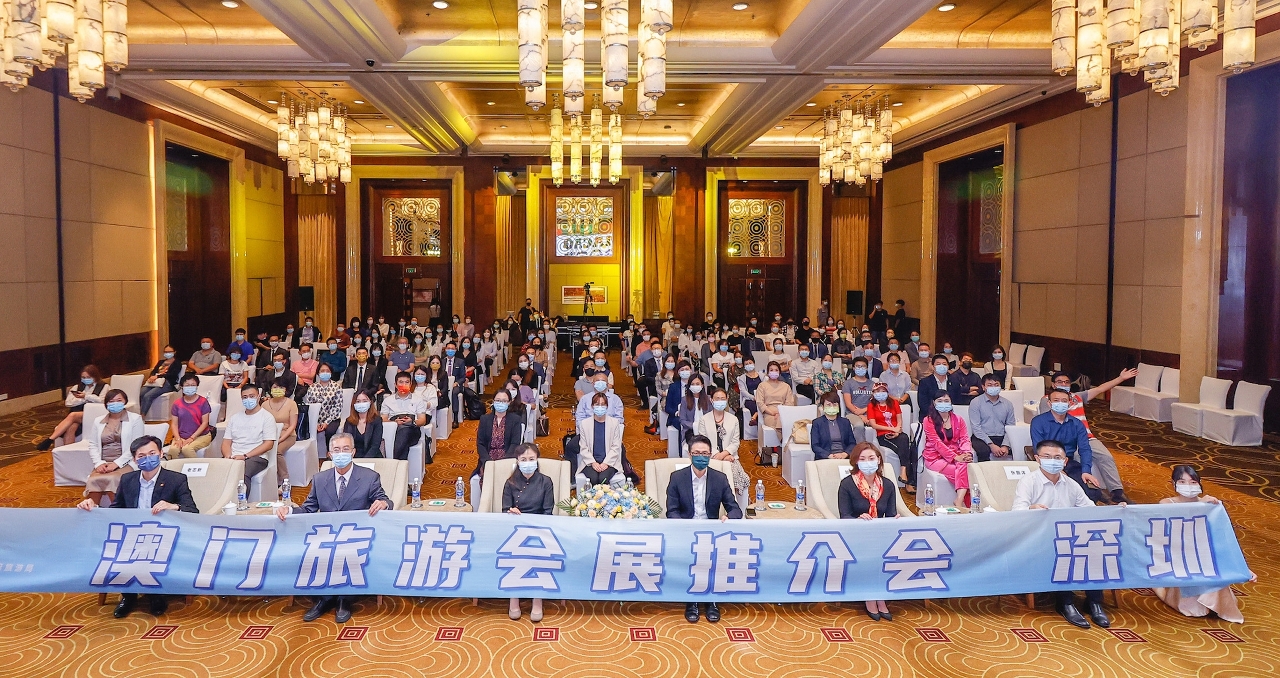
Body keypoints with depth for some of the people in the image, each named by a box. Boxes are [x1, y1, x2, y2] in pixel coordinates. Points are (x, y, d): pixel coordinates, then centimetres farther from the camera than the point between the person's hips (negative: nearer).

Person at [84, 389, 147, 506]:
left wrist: (116, 463, -13)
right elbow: (92, 445, 13)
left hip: (126, 464, -3)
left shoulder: (135, 419, 6)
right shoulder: (98, 421, 19)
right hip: (103, 465, 3)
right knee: (93, 481, -29)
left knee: (110, 480, -33)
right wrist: (98, 463, -7)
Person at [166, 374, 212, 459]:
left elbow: (205, 422, -4)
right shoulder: (177, 403, 8)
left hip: (201, 435, -3)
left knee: (186, 449, -31)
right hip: (181, 436, 3)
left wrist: (192, 438, -13)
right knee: (173, 449, -28)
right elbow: (174, 424, 5)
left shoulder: (203, 402, -1)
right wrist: (178, 439, -11)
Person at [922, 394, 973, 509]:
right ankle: (967, 503, -21)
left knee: (965, 465, -32)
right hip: (935, 458, -3)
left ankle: (959, 502, -37)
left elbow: (964, 439, 4)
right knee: (963, 471, -27)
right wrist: (956, 457, -21)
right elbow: (937, 443, -11)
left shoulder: (958, 419, 14)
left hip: (957, 456, 3)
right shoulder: (929, 421, -1)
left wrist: (967, 453, -18)